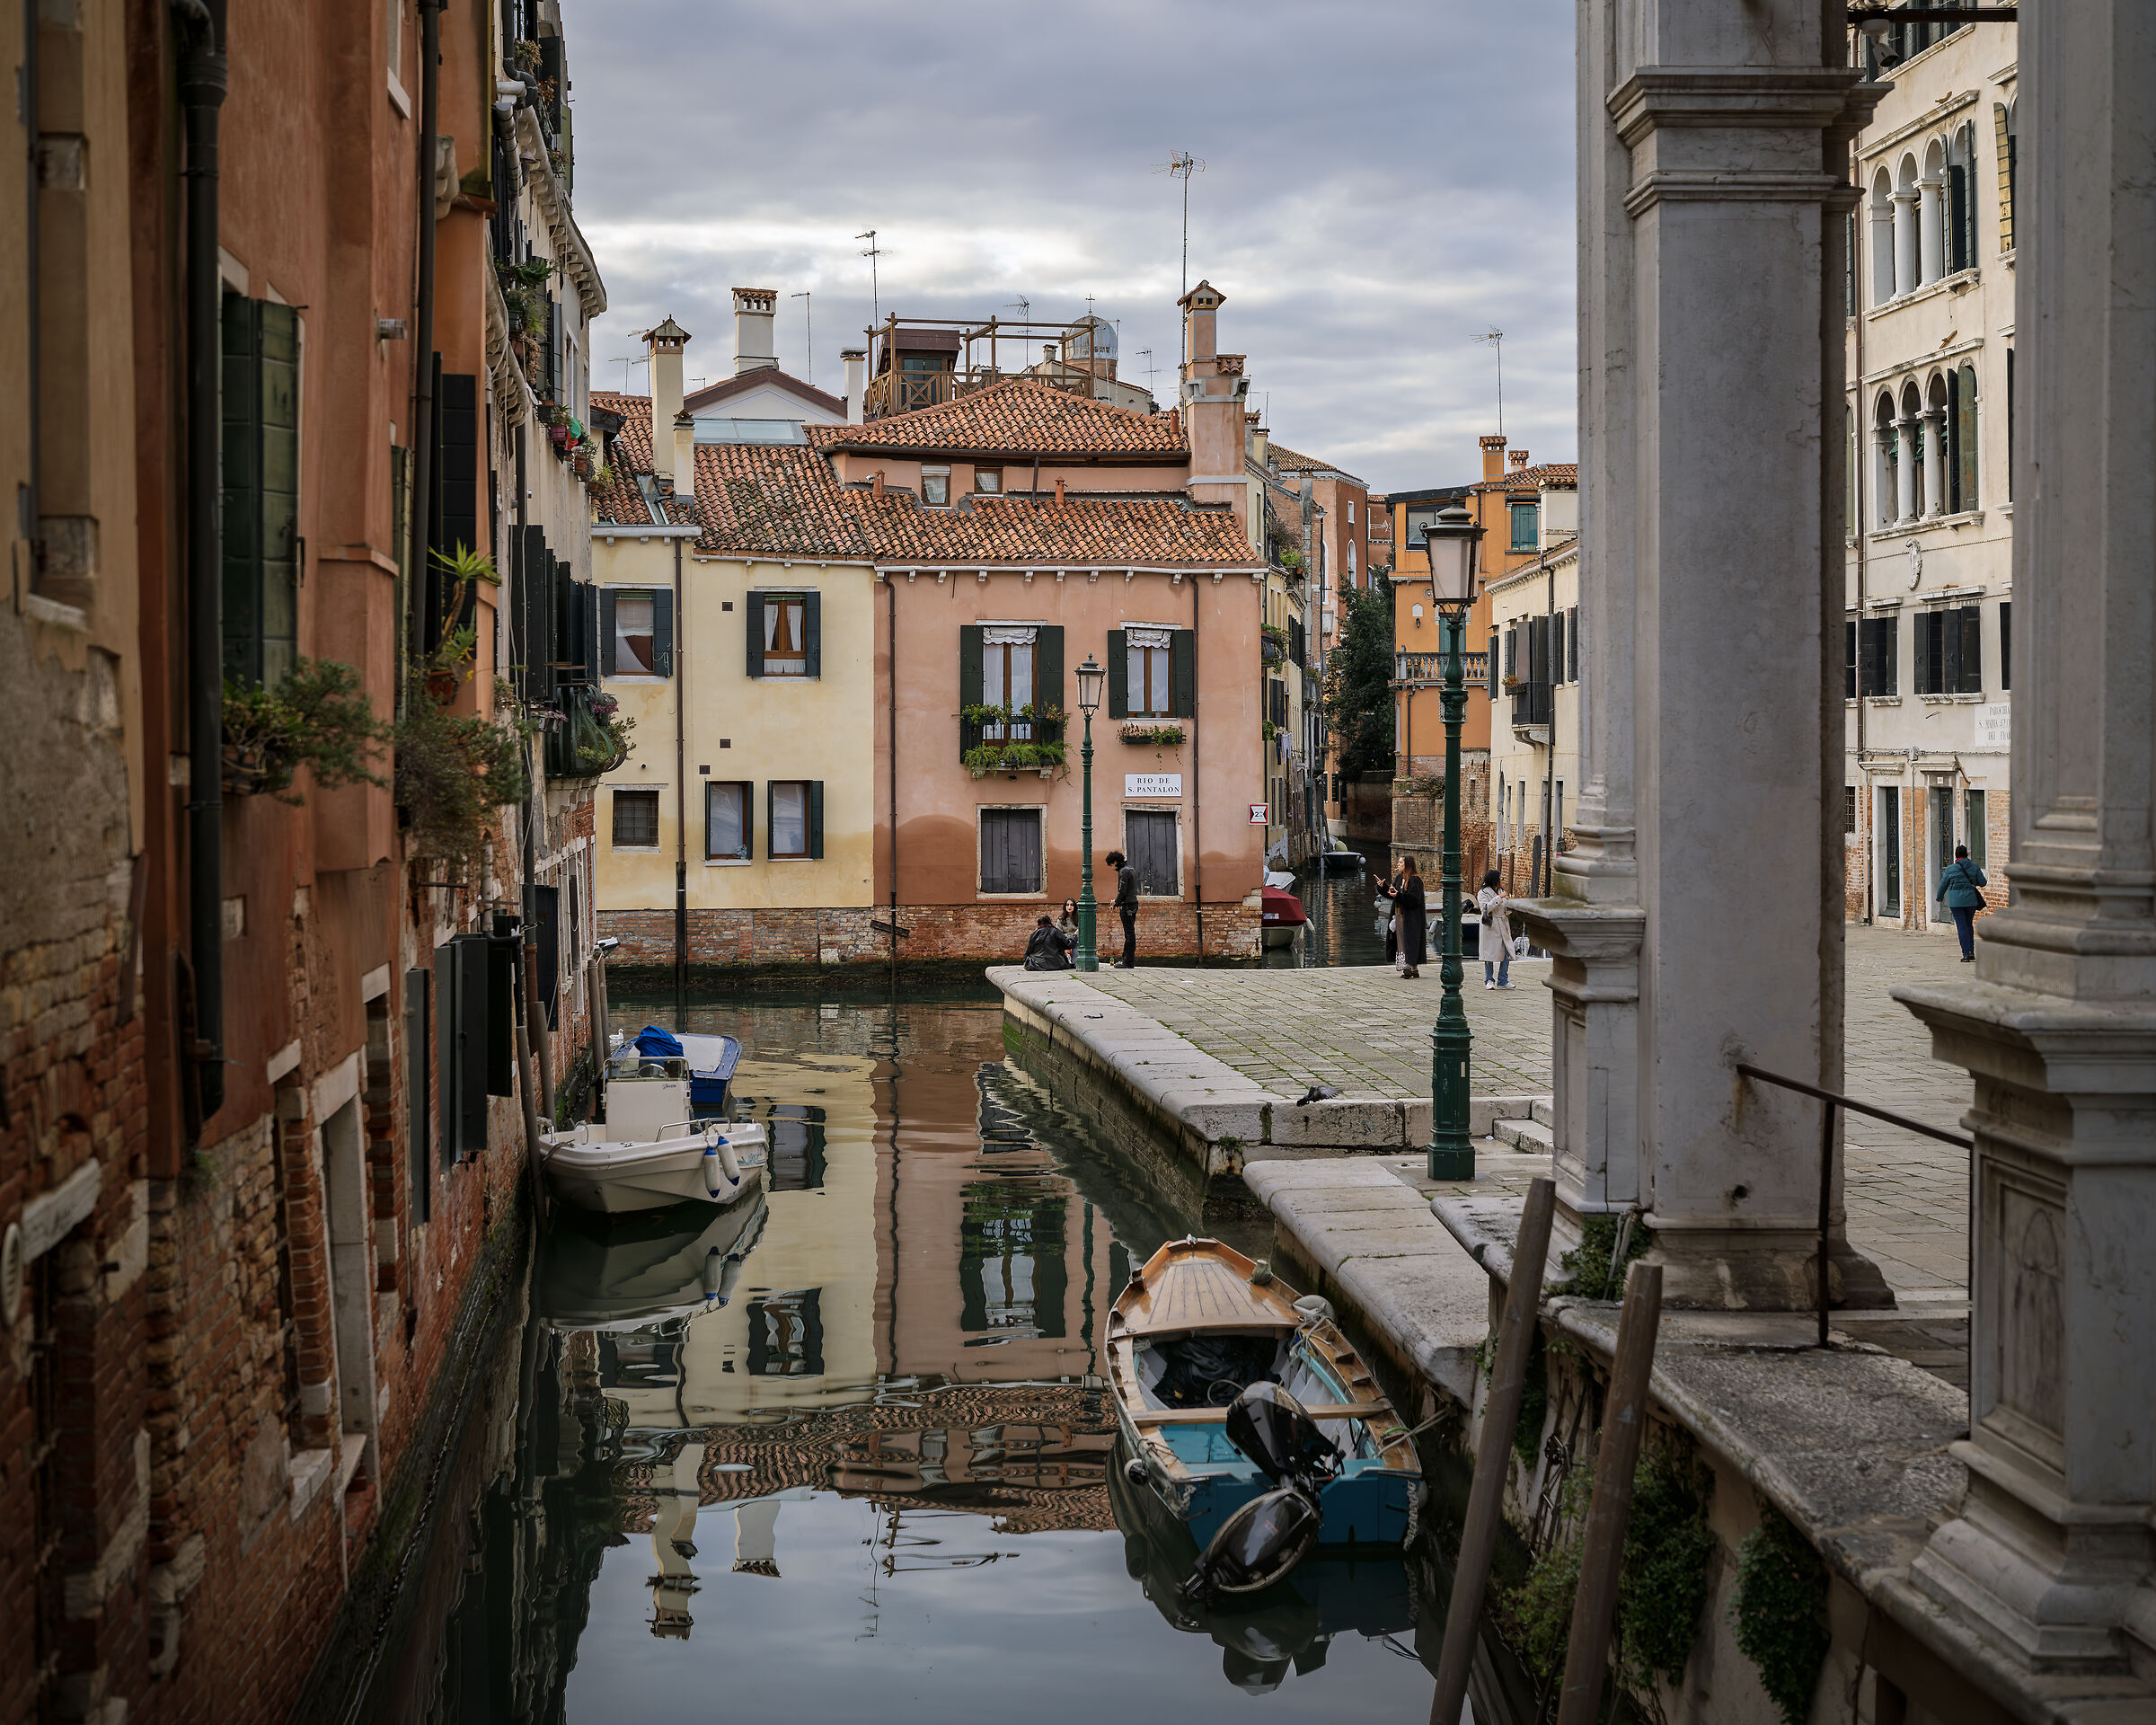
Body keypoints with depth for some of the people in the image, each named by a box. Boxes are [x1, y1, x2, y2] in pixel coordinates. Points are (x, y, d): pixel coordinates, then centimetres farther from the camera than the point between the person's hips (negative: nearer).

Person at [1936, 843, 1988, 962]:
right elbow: (1982, 883, 3)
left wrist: (1940, 897, 22)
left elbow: (1943, 885, 5)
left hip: (1956, 901, -3)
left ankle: (1966, 954, -6)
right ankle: (1971, 952, 11)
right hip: (1971, 900, 3)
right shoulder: (1974, 867, 2)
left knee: (1962, 926, -1)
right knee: (1969, 924, 17)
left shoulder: (1950, 869, -3)